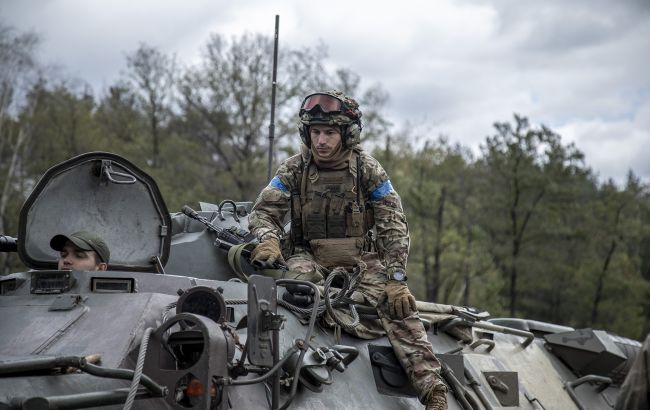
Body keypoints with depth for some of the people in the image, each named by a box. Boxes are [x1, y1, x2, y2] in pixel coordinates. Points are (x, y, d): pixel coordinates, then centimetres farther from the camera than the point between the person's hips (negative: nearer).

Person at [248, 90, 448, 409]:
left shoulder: (368, 170, -2)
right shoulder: (294, 170, 1)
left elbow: (394, 228, -6)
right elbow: (263, 212, -2)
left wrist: (396, 280, -17)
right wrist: (268, 239, -27)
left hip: (361, 260, -1)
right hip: (310, 258, 1)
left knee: (398, 306, -24)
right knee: (298, 276, -35)